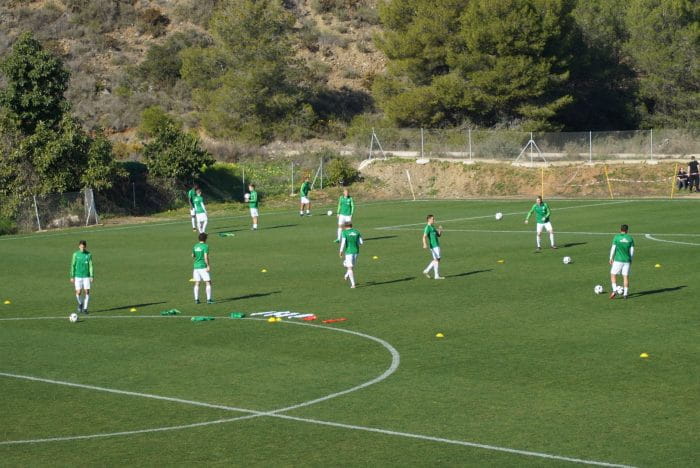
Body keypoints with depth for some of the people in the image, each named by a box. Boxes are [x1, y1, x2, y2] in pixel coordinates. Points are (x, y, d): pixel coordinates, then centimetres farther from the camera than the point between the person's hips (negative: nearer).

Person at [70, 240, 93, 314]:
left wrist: (92, 276, -6)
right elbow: (73, 265, 5)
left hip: (86, 276, 0)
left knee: (87, 292, -5)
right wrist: (72, 277, 1)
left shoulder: (89, 255, 1)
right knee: (78, 292, -6)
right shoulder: (75, 254, 2)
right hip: (78, 276, 0)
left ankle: (85, 308, 5)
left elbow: (90, 266, 1)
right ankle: (80, 303, 23)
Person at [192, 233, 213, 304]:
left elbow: (193, 256, 21)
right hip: (203, 267, -6)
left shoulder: (195, 246, 9)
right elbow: (206, 257, -19)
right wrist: (208, 266, -17)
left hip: (196, 266, 6)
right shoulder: (205, 246, -10)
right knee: (208, 283, -2)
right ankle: (208, 299, -8)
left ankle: (196, 299, 8)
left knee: (197, 283, 9)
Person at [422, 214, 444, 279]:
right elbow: (424, 236, -22)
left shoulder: (433, 227, 18)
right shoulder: (428, 227, -11)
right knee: (437, 260, -7)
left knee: (435, 260, 12)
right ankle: (437, 276, -2)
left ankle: (426, 271, 18)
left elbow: (439, 235, 23)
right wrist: (425, 244, -37)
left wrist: (440, 230, 3)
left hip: (437, 245, 9)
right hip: (433, 246, -9)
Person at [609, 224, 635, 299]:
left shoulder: (616, 237, -4)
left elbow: (613, 248, -5)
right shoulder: (630, 238, 3)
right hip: (627, 260, 3)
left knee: (613, 275, 8)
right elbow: (632, 250, 5)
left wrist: (611, 258, 5)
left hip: (618, 260, -3)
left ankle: (614, 290, -9)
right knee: (626, 277, 6)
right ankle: (625, 294, 3)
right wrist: (631, 259, 16)